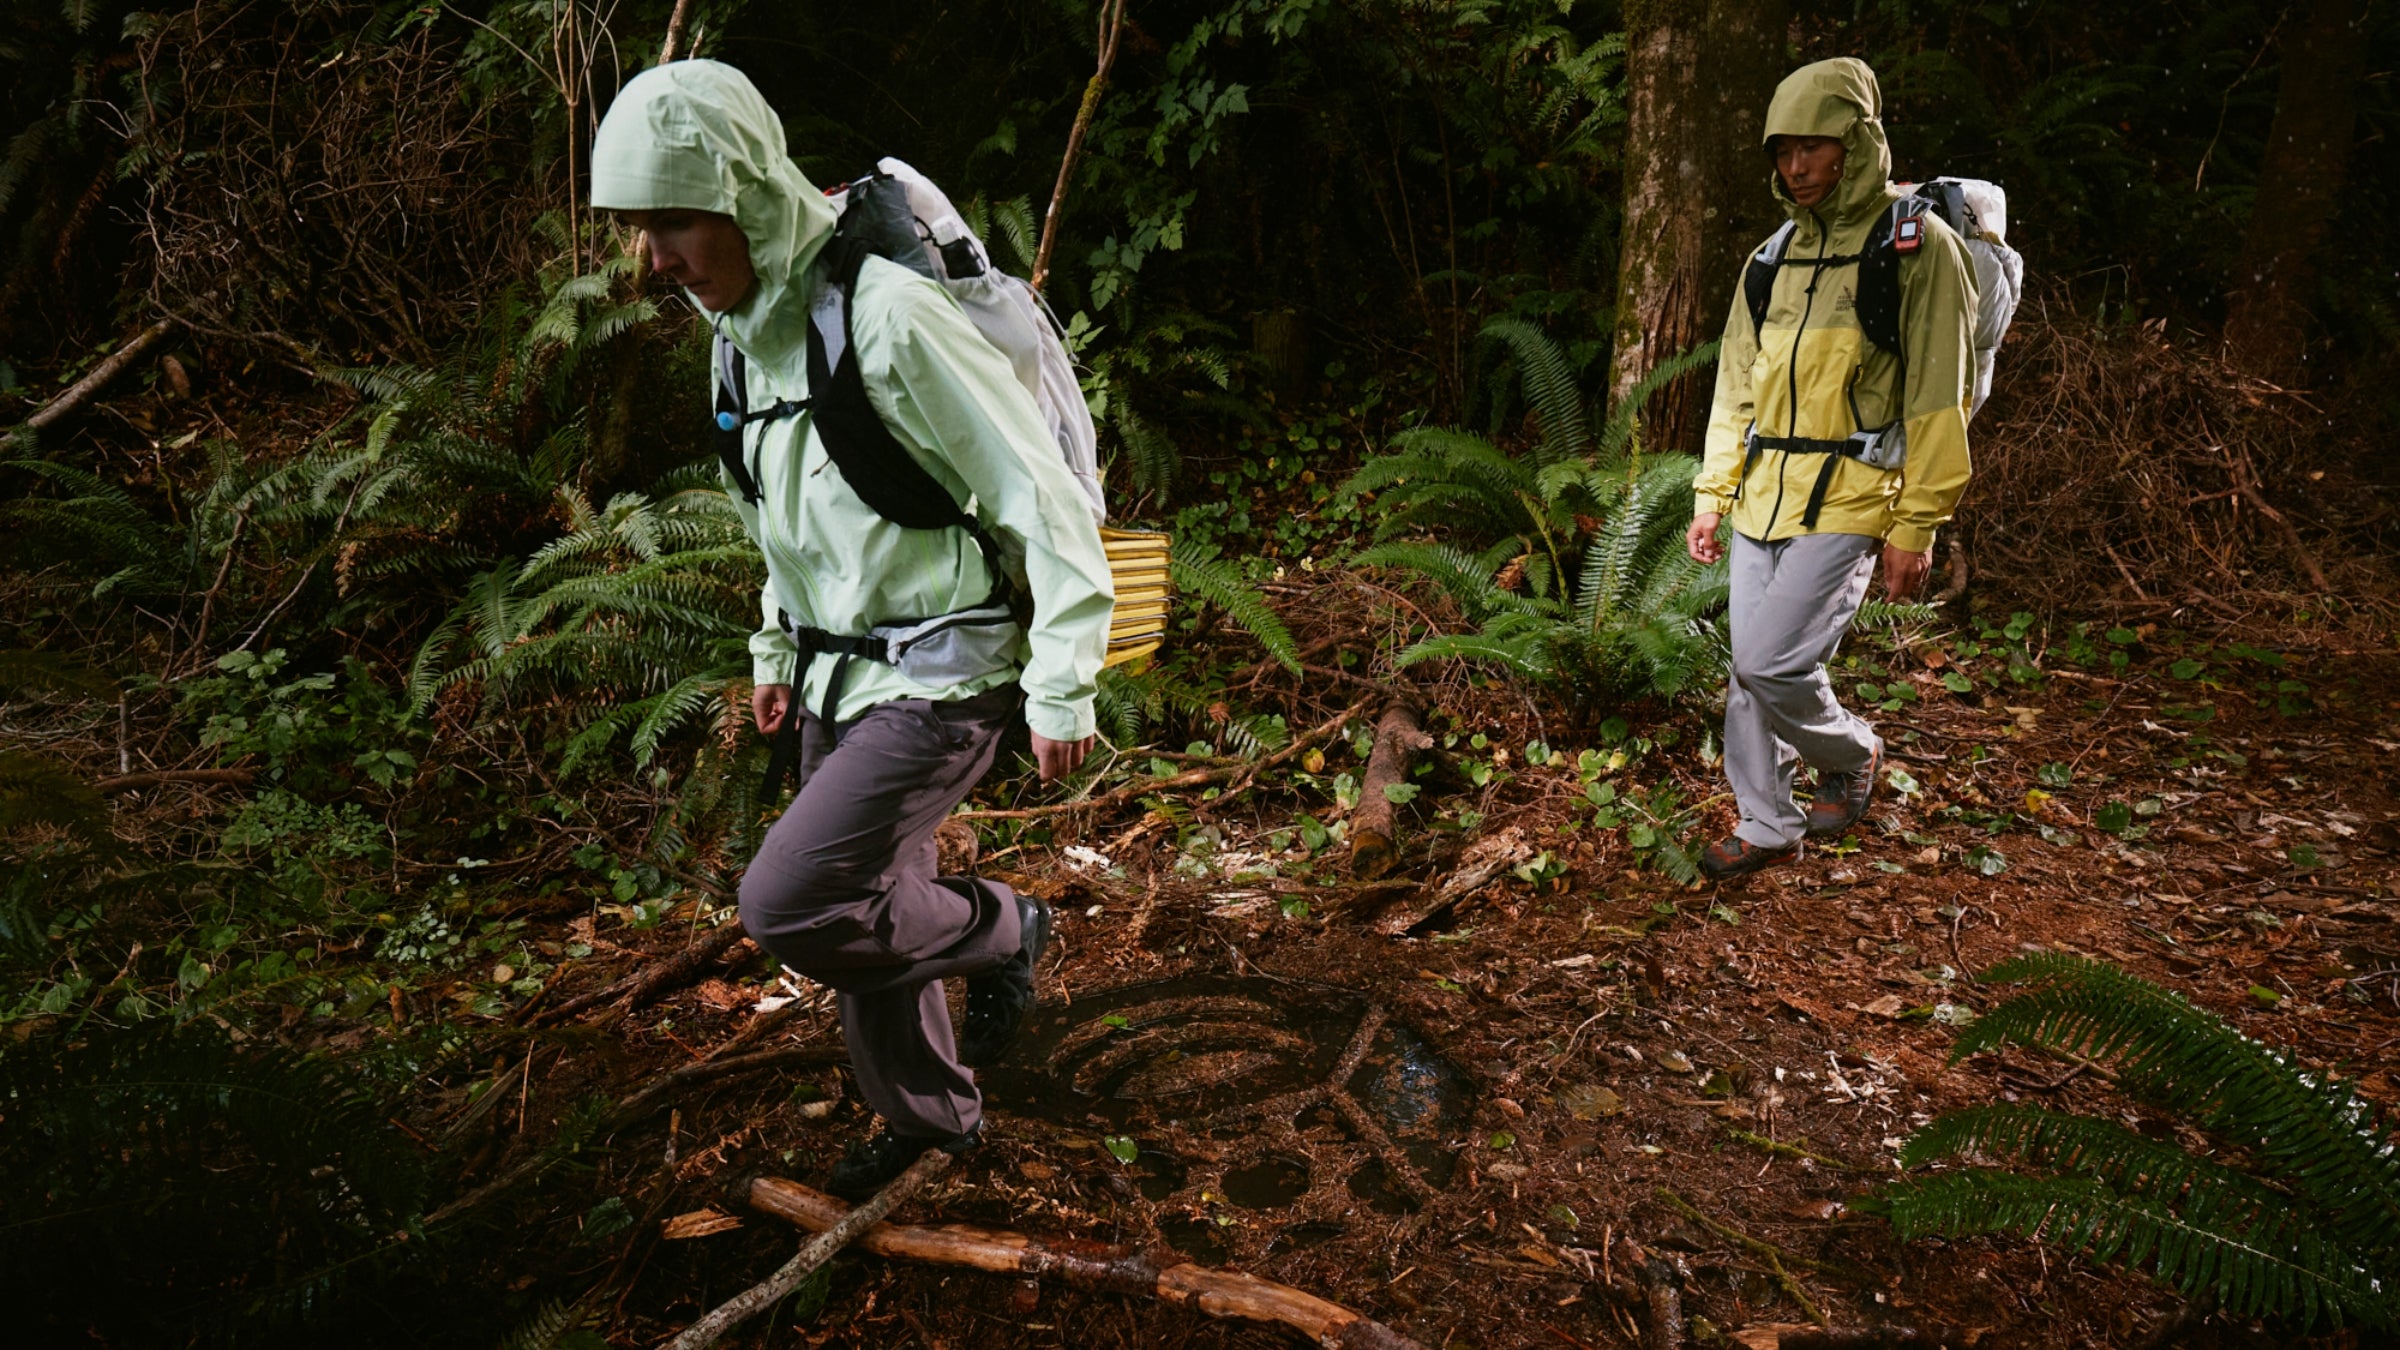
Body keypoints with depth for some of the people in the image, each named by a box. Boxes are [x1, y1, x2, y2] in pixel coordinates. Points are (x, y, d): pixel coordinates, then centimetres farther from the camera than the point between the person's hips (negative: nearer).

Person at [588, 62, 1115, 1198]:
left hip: (940, 686, -8)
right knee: (867, 911, 17)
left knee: (786, 904, -15)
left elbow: (1041, 498, -21)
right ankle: (927, 1115, 41)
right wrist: (775, 651, 21)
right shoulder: (748, 332, 5)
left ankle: (999, 935, 12)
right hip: (840, 680, 8)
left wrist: (1062, 688, -18)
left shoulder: (888, 316, -23)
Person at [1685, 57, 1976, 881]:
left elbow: (1937, 400, -10)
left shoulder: (1918, 247, -7)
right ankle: (1769, 827, 23)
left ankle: (1852, 756, 18)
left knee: (1771, 661, -13)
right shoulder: (1774, 258, 11)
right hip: (1763, 498, 6)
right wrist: (1711, 492, 11)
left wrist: (1915, 526, -13)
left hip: (1847, 502, -6)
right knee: (1752, 668, 8)